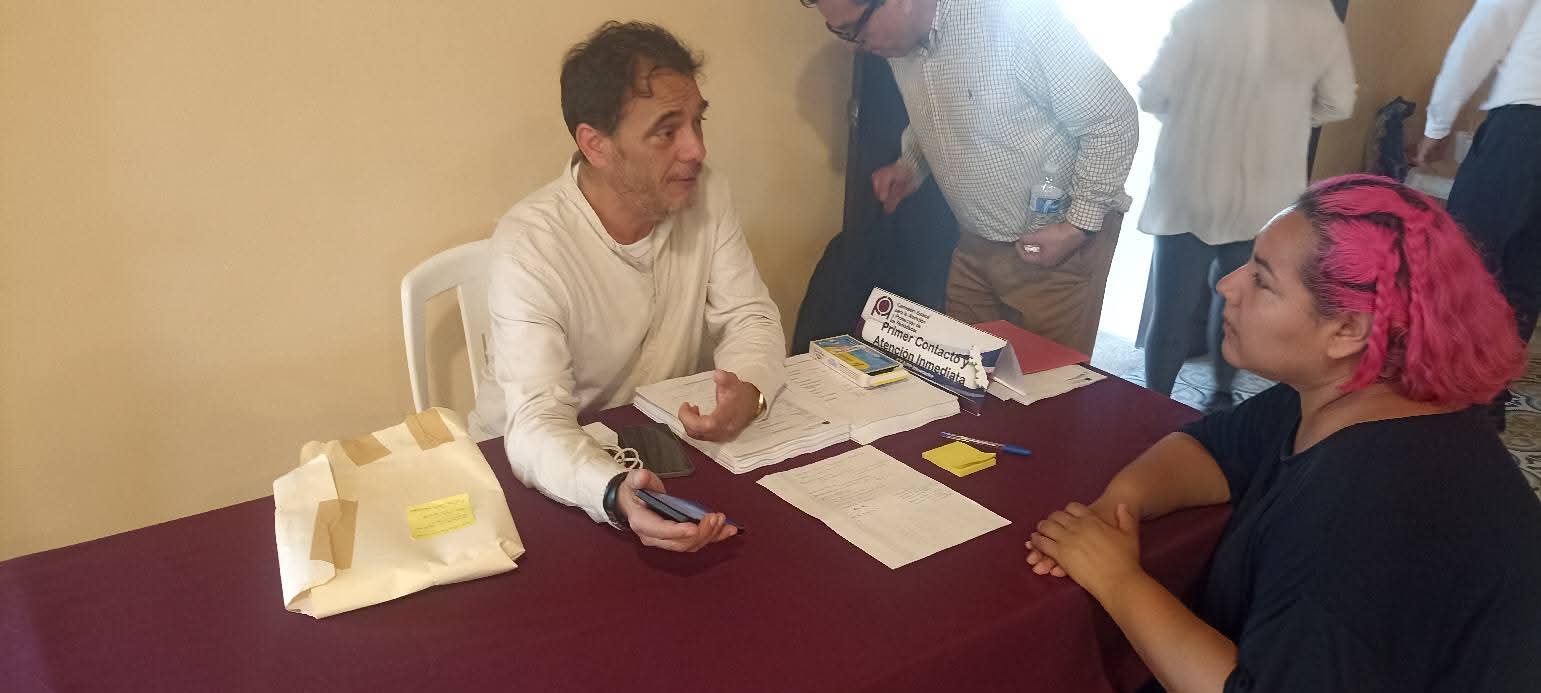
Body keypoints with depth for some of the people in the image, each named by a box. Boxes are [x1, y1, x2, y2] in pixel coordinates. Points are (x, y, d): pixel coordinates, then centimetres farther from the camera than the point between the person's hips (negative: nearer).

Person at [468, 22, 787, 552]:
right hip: (554, 465, -3)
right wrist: (618, 496, -51)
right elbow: (537, 423, -30)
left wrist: (748, 391, -27)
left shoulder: (705, 196, -7)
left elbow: (749, 317, -3)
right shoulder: (530, 244, -23)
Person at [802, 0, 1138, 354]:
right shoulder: (899, 45, -2)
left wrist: (1079, 226, -19)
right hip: (976, 245, 6)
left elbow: (1113, 118, -17)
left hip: (1058, 245, -6)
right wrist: (909, 166, 1)